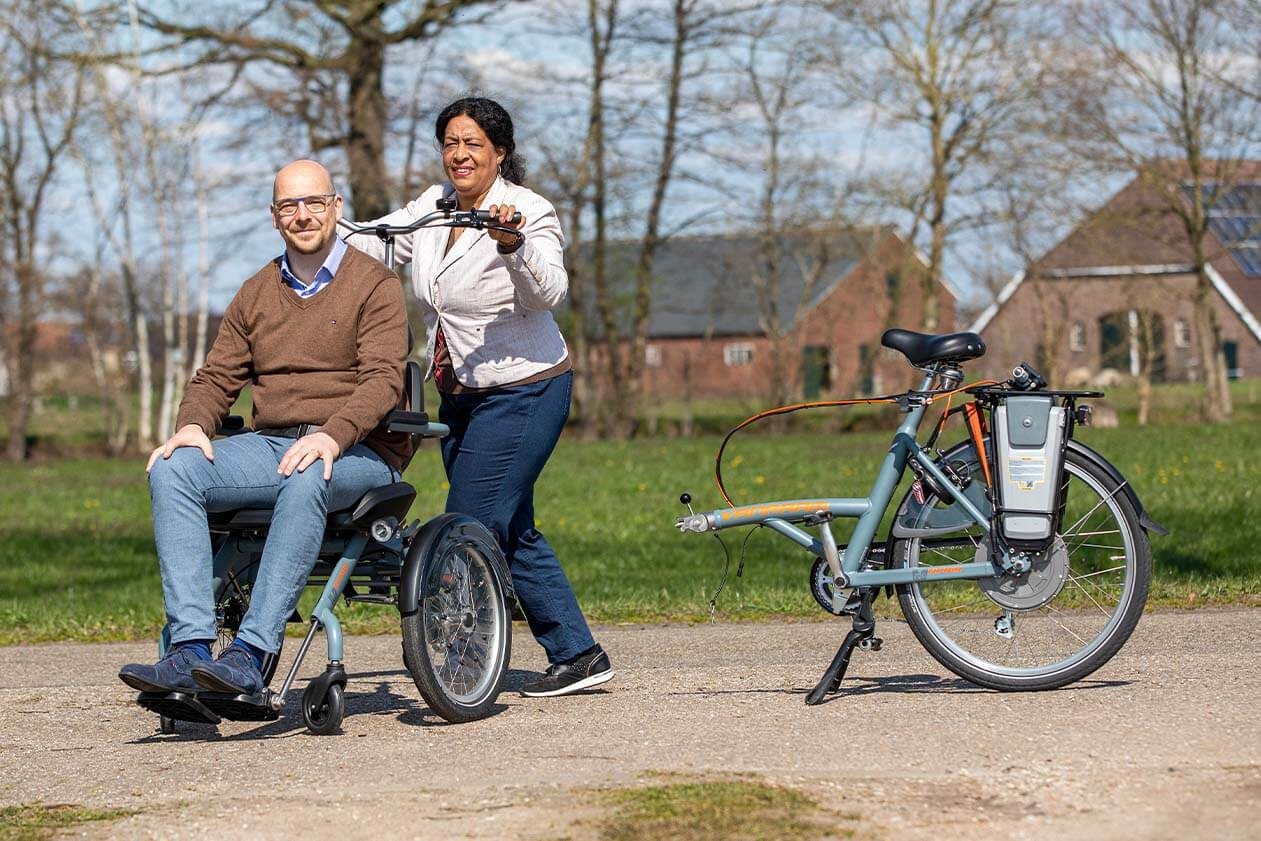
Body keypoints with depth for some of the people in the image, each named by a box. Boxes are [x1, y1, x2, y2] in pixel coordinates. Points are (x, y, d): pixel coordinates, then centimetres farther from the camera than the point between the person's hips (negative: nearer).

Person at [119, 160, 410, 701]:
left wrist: (332, 436, -28)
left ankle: (251, 656, -45)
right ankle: (189, 652, -33)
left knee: (306, 479, -40)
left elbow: (382, 378, -11)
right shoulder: (256, 294, 20)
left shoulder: (374, 284, 2)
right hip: (269, 447, 5)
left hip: (356, 453, -5)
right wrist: (193, 426, -7)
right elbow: (217, 377, 16)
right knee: (172, 469, -23)